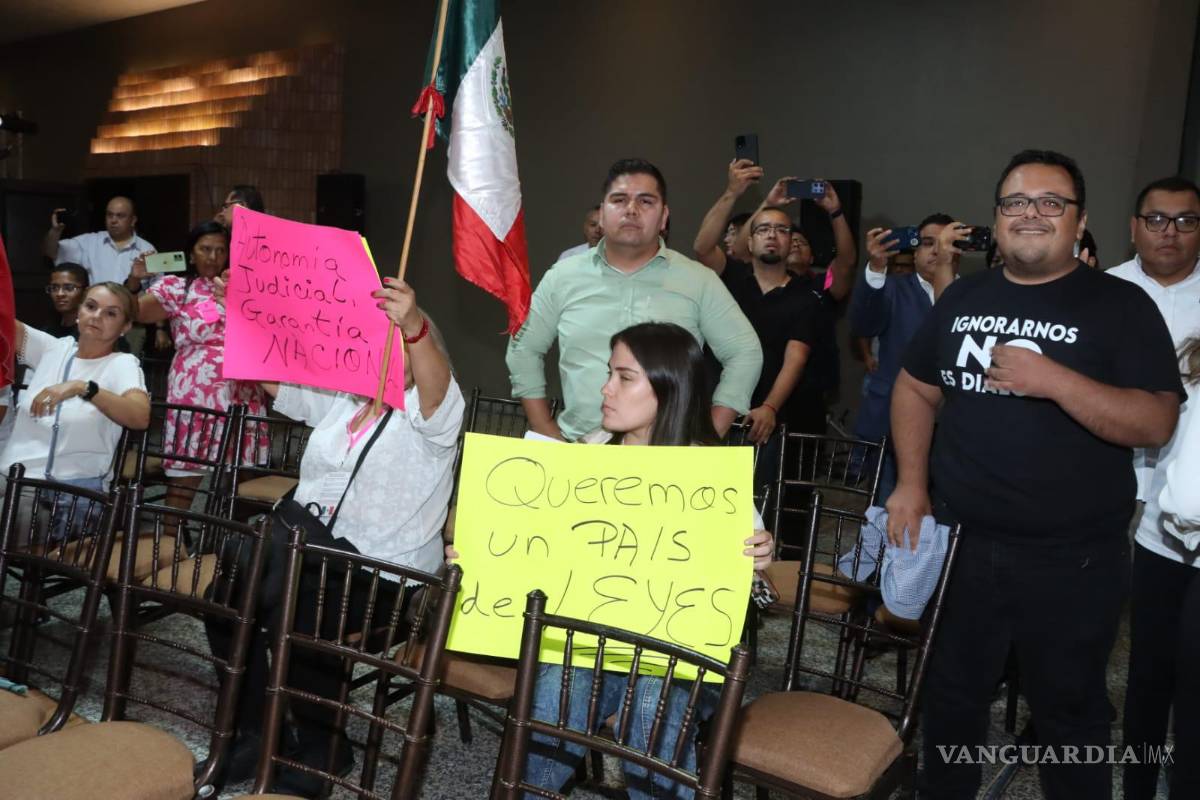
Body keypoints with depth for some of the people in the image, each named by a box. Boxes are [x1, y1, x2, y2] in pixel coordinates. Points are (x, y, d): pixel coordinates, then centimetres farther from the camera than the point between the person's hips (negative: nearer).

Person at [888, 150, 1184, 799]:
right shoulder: (963, 296, 7)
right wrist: (911, 483, 2)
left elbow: (1156, 424, -14)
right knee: (953, 695, 19)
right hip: (959, 541, 4)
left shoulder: (1121, 305, -7)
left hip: (1073, 557, -4)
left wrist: (1054, 381, -27)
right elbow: (915, 388, 13)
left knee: (1069, 710, 13)